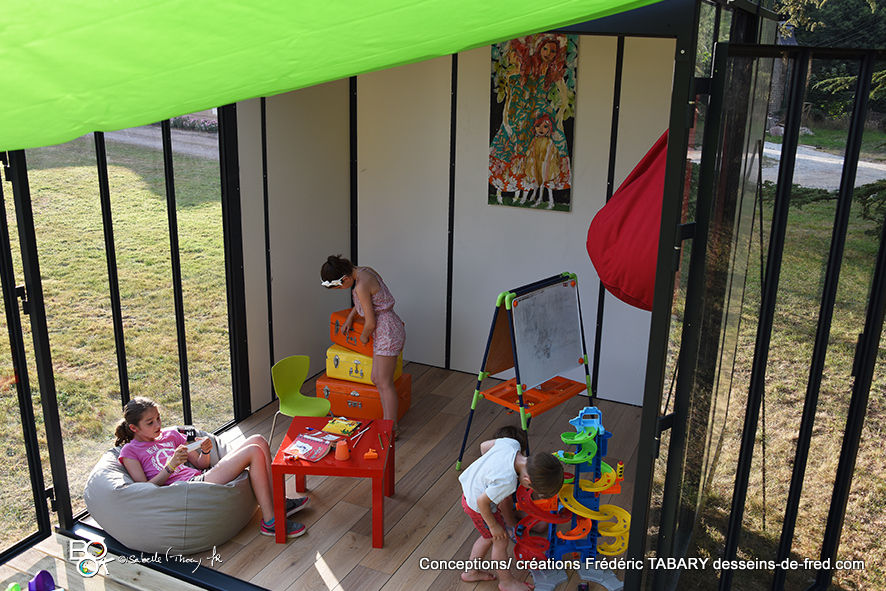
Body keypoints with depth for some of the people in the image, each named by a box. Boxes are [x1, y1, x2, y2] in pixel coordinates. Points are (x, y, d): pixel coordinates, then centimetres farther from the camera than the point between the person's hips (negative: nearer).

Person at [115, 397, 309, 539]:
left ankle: (276, 502, -2)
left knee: (258, 440, -6)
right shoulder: (130, 451, 5)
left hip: (202, 478, 7)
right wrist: (170, 467, -19)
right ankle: (270, 522, -17)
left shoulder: (170, 435, 23)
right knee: (254, 452, -20)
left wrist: (205, 451, -1)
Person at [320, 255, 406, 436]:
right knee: (376, 379, 14)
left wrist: (364, 336, 1)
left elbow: (371, 322, -19)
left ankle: (392, 429, 10)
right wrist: (349, 317, 23)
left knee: (384, 383, 0)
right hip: (386, 331, 10)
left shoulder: (361, 285, -24)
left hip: (387, 332, -10)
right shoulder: (364, 271, 5)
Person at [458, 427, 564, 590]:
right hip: (477, 506, -8)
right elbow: (482, 502, -26)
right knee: (501, 541, 13)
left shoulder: (511, 443, -21)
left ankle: (471, 572, 44)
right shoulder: (507, 482, -38)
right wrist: (493, 526, -10)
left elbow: (484, 446, -3)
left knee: (488, 537, 26)